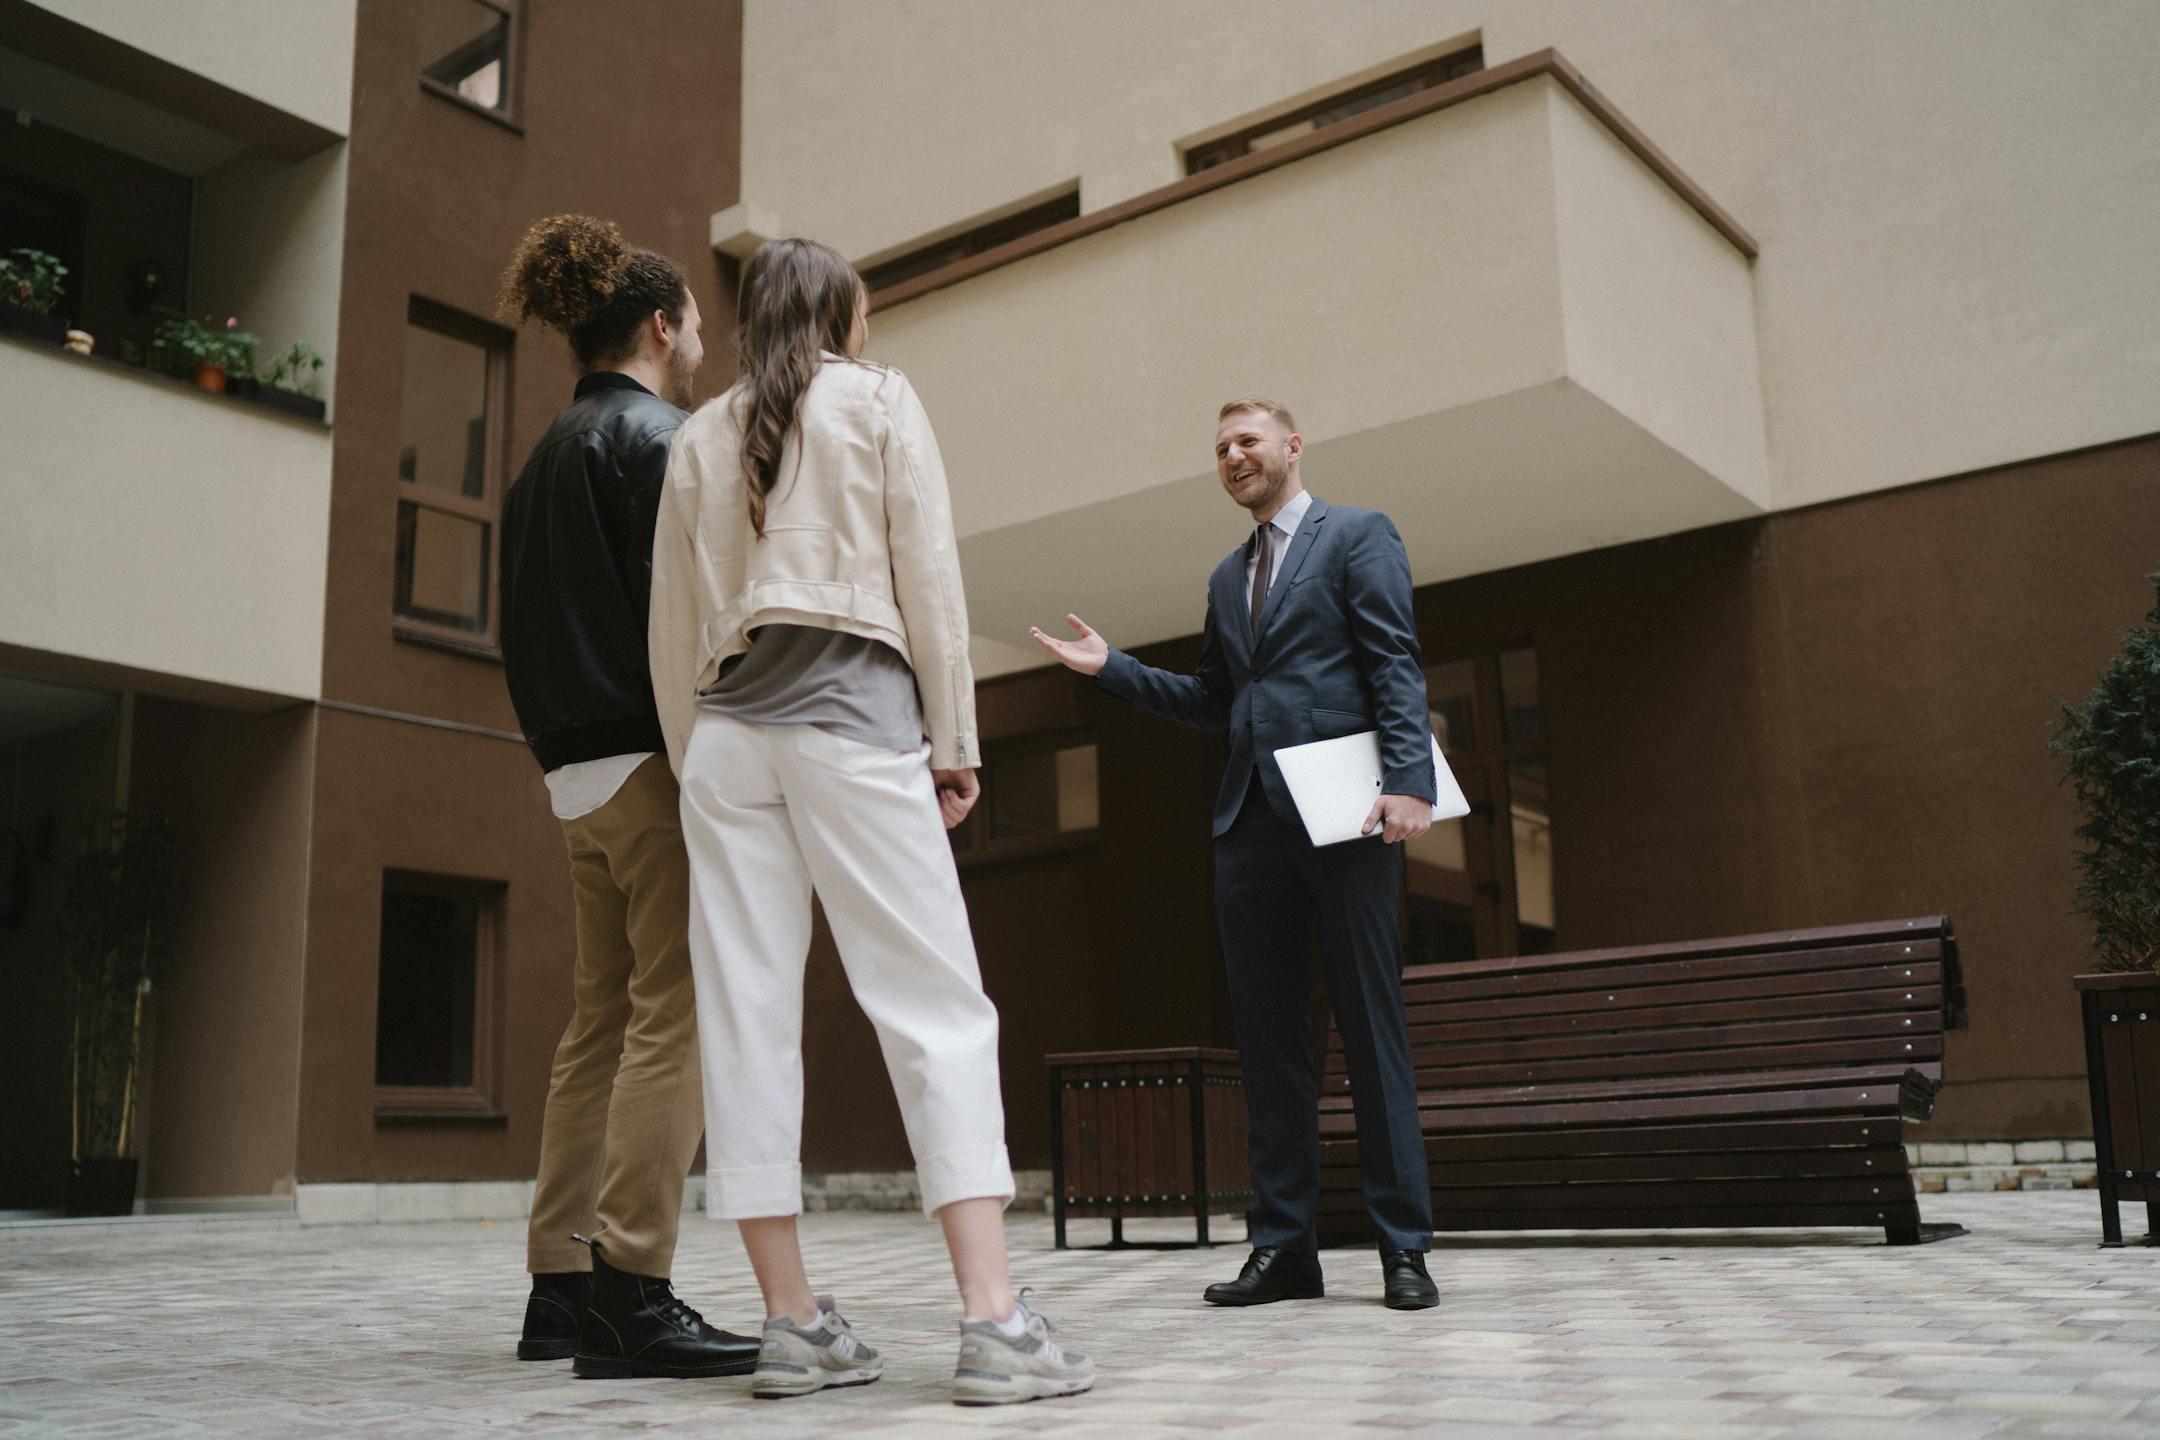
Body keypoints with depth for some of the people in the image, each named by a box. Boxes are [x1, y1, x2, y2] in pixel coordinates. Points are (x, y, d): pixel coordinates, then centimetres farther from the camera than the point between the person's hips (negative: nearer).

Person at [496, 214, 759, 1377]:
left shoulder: (545, 460, 21)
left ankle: (560, 1287, 15)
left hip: (577, 775, 9)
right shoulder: (657, 434, -6)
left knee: (601, 1022, 11)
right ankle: (630, 1292, -11)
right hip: (658, 758, -9)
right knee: (674, 1017, -9)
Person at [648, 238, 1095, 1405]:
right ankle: (992, 1318, -16)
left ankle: (792, 1321, 3)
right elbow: (928, 577, 1)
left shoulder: (699, 435, 19)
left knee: (749, 1020, 1)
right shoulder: (879, 400, 9)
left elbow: (673, 621, 15)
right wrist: (953, 740, 2)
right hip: (851, 714, -4)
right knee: (938, 1009, -8)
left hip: (726, 730, 5)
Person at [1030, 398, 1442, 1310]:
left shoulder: (1357, 536, 5)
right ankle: (1284, 1244, 10)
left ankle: (1403, 1245, 3)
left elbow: (1397, 668, -6)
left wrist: (1410, 779, -19)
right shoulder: (1229, 576, 24)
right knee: (1268, 1035, 5)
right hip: (1251, 822, 6)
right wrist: (1109, 667, 16)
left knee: (1372, 1028, -3)